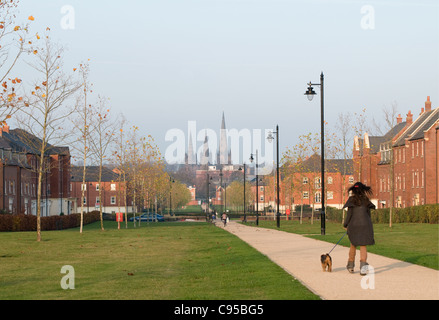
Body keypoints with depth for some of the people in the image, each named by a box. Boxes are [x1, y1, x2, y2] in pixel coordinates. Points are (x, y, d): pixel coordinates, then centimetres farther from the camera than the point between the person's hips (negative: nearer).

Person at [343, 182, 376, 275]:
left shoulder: (352, 199, -4)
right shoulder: (365, 200, 7)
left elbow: (349, 213, -8)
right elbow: (368, 213, 10)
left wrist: (345, 225, 4)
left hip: (354, 224, -1)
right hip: (365, 224, 1)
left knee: (353, 245, 16)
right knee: (363, 246, -1)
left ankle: (351, 265, 27)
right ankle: (363, 264, -21)